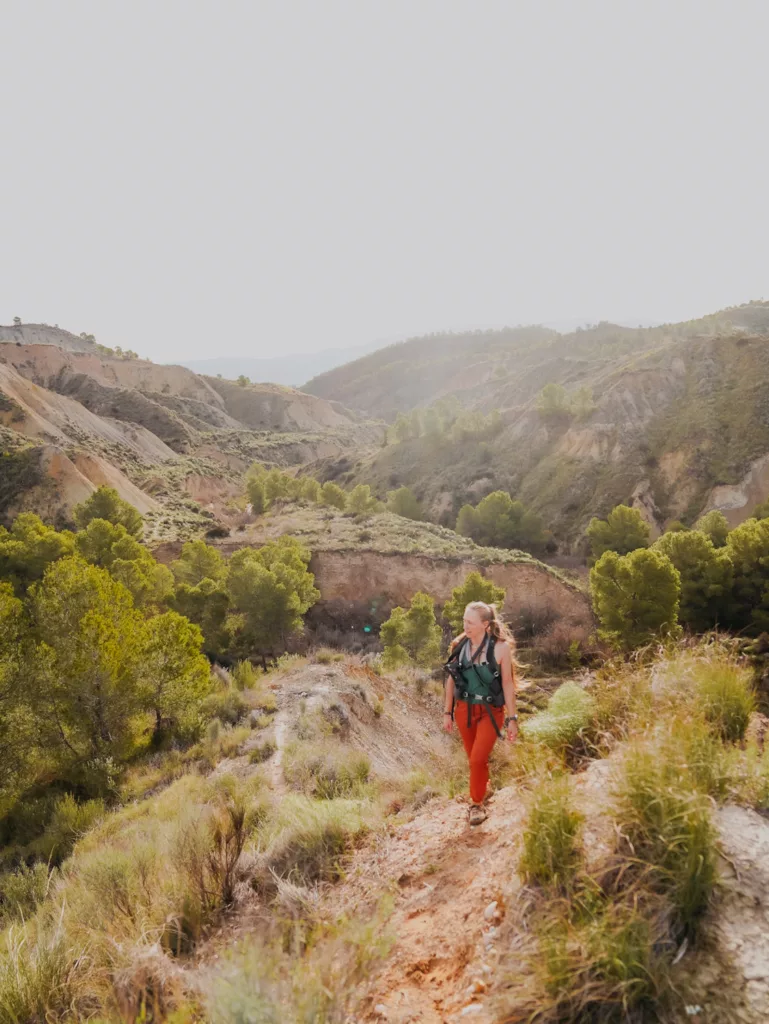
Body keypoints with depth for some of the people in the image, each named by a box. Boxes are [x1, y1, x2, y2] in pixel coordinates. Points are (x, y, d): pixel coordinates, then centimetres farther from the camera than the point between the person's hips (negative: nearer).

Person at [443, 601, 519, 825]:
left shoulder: (500, 648, -15)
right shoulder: (459, 646, -5)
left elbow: (508, 684, -9)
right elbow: (451, 680, 3)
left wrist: (512, 719, -7)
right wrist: (447, 712, 6)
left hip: (490, 712, -3)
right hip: (464, 710, 4)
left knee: (478, 759, -11)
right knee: (475, 759, 14)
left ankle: (477, 804, 13)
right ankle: (482, 792, 40)